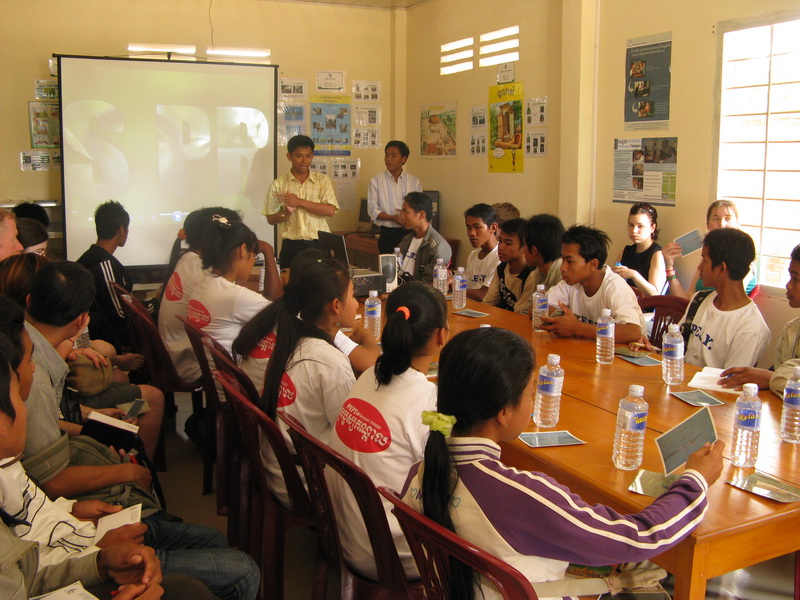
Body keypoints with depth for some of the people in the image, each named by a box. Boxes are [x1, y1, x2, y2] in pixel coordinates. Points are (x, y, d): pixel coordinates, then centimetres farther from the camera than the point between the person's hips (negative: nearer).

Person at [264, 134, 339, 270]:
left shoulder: (323, 181, 5)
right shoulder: (278, 185, 5)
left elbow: (330, 210, -8)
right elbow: (271, 219, 6)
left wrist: (299, 202, -12)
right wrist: (287, 213, -14)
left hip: (318, 244, 0)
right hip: (291, 246, 0)